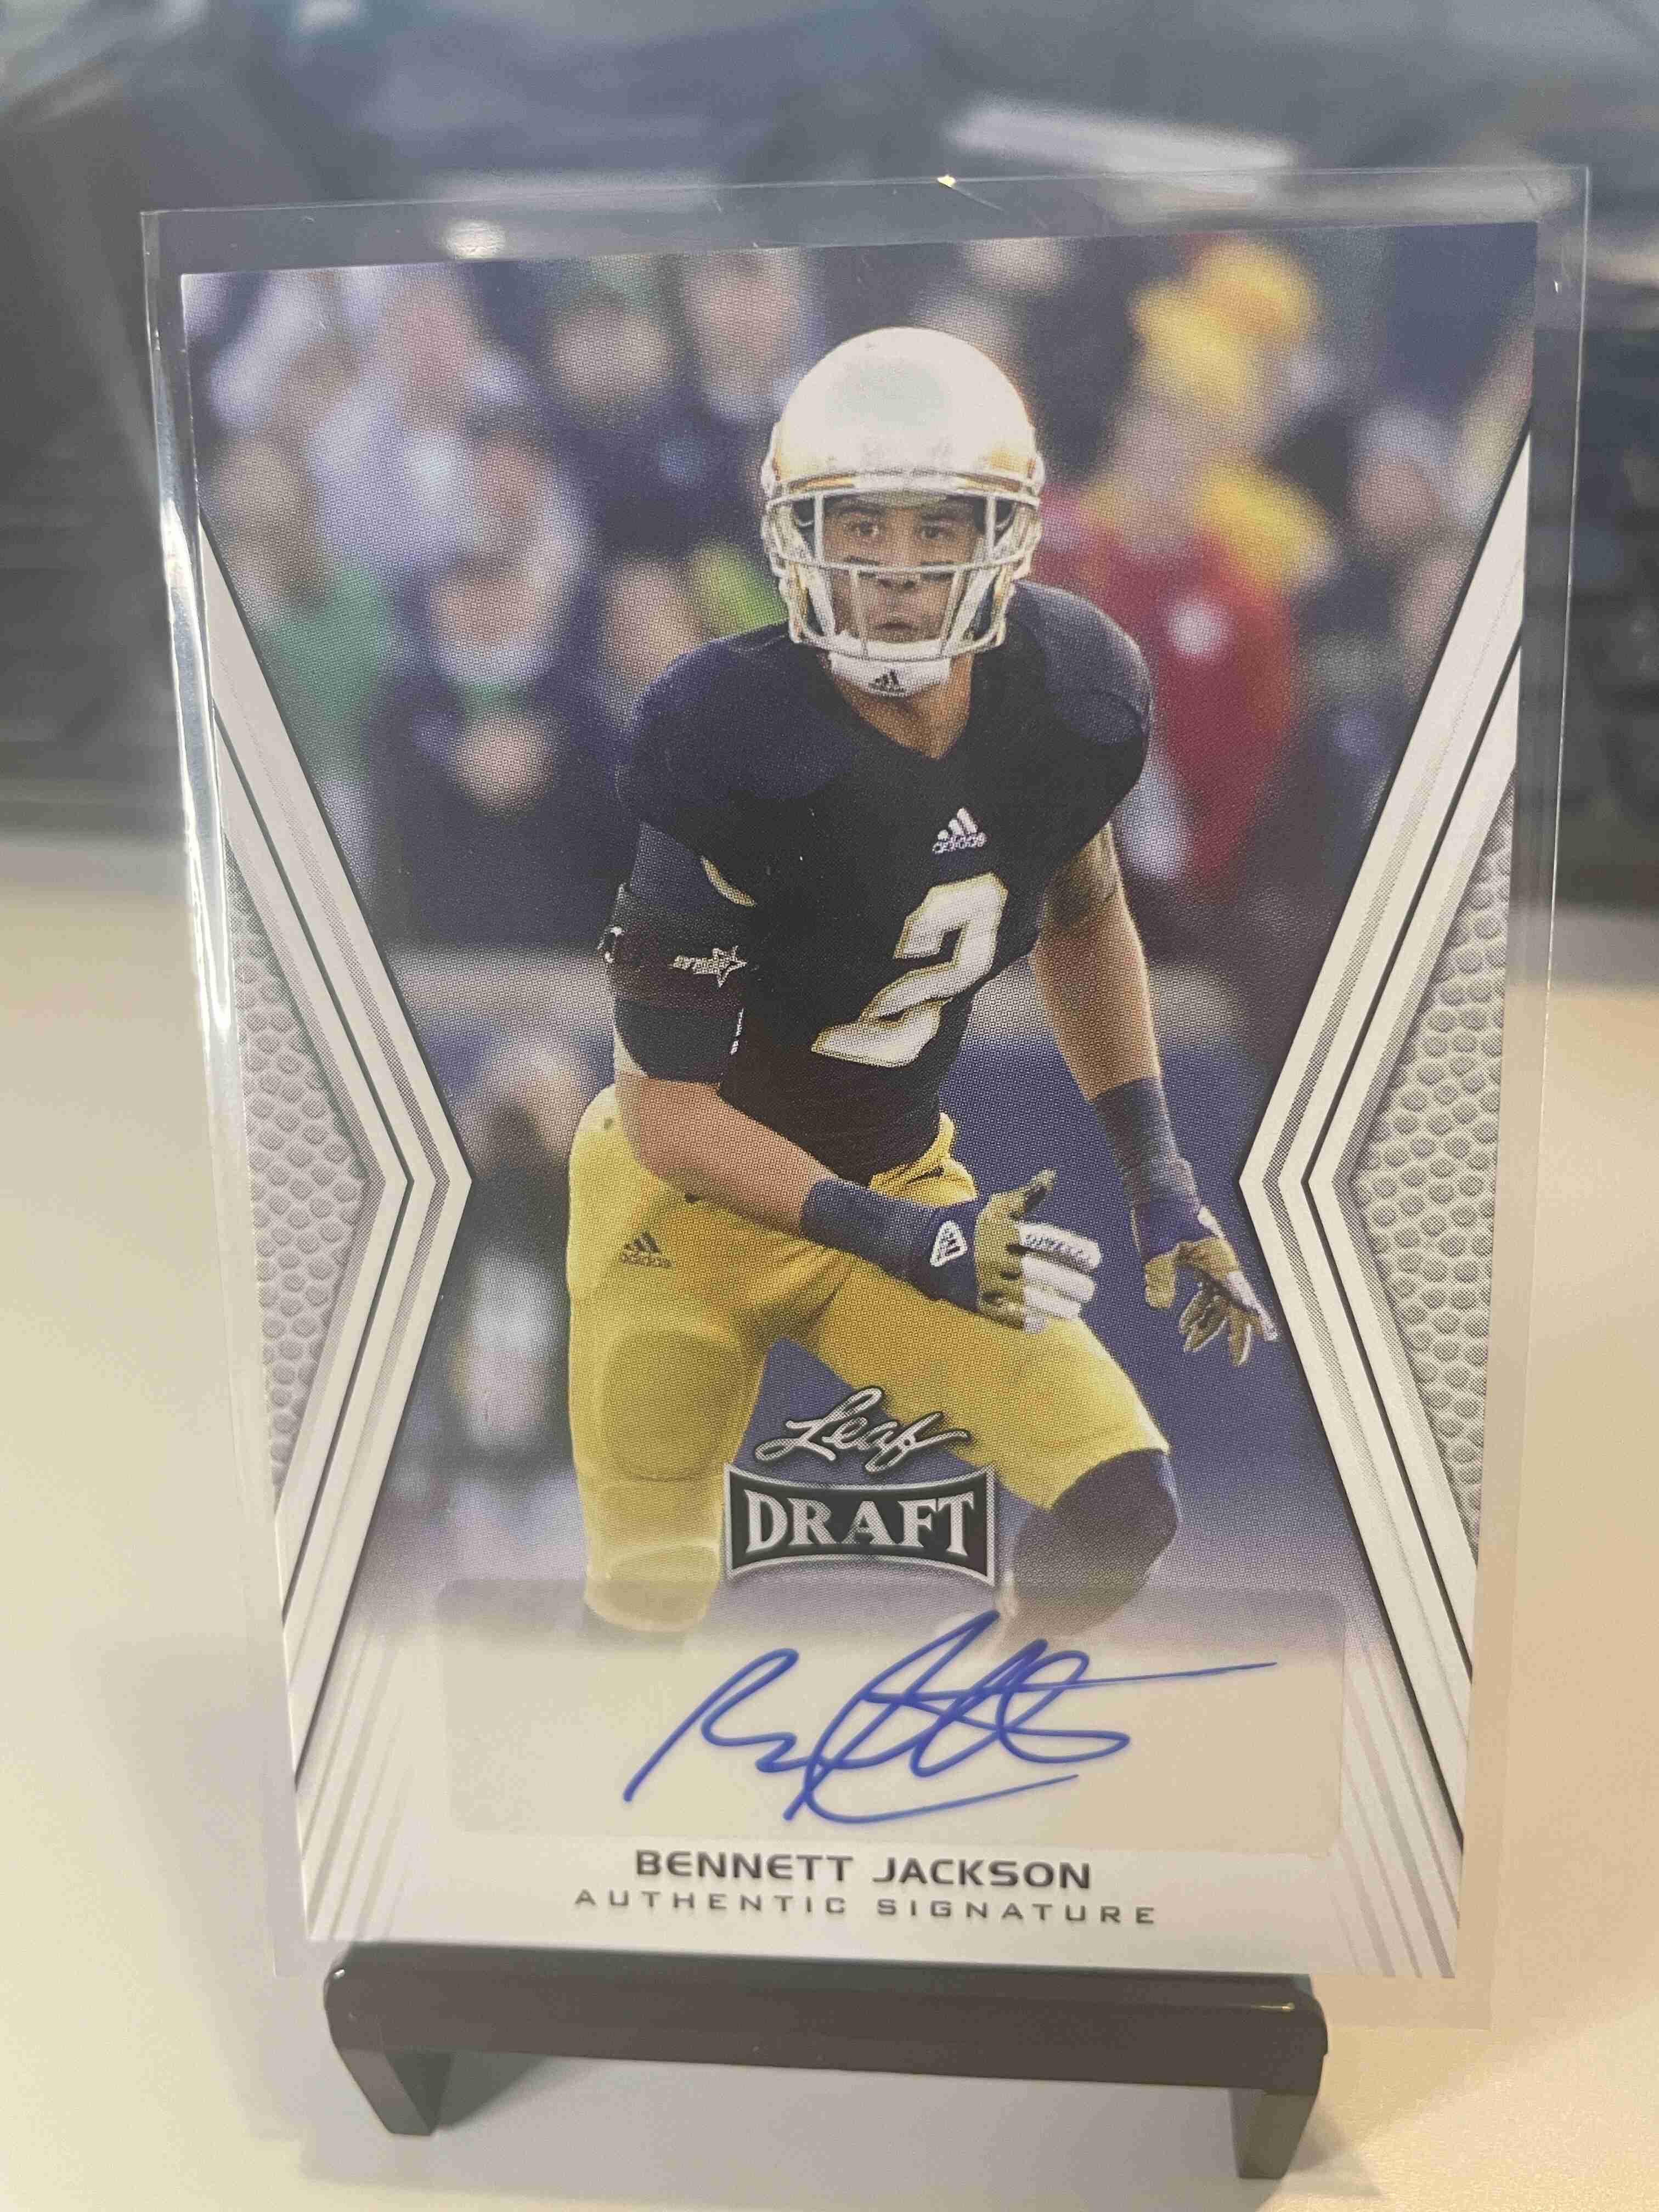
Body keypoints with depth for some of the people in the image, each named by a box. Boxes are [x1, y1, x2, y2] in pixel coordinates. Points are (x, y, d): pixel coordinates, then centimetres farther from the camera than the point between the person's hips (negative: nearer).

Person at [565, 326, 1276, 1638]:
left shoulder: (1066, 703, -12)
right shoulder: (742, 755, -28)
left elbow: (1085, 921, 8)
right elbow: (668, 1116, -22)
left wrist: (1159, 1178, 2)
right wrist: (907, 1242, -29)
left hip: (901, 1180, 5)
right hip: (693, 1200, -4)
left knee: (1120, 1506, -4)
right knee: (655, 1601, 4)